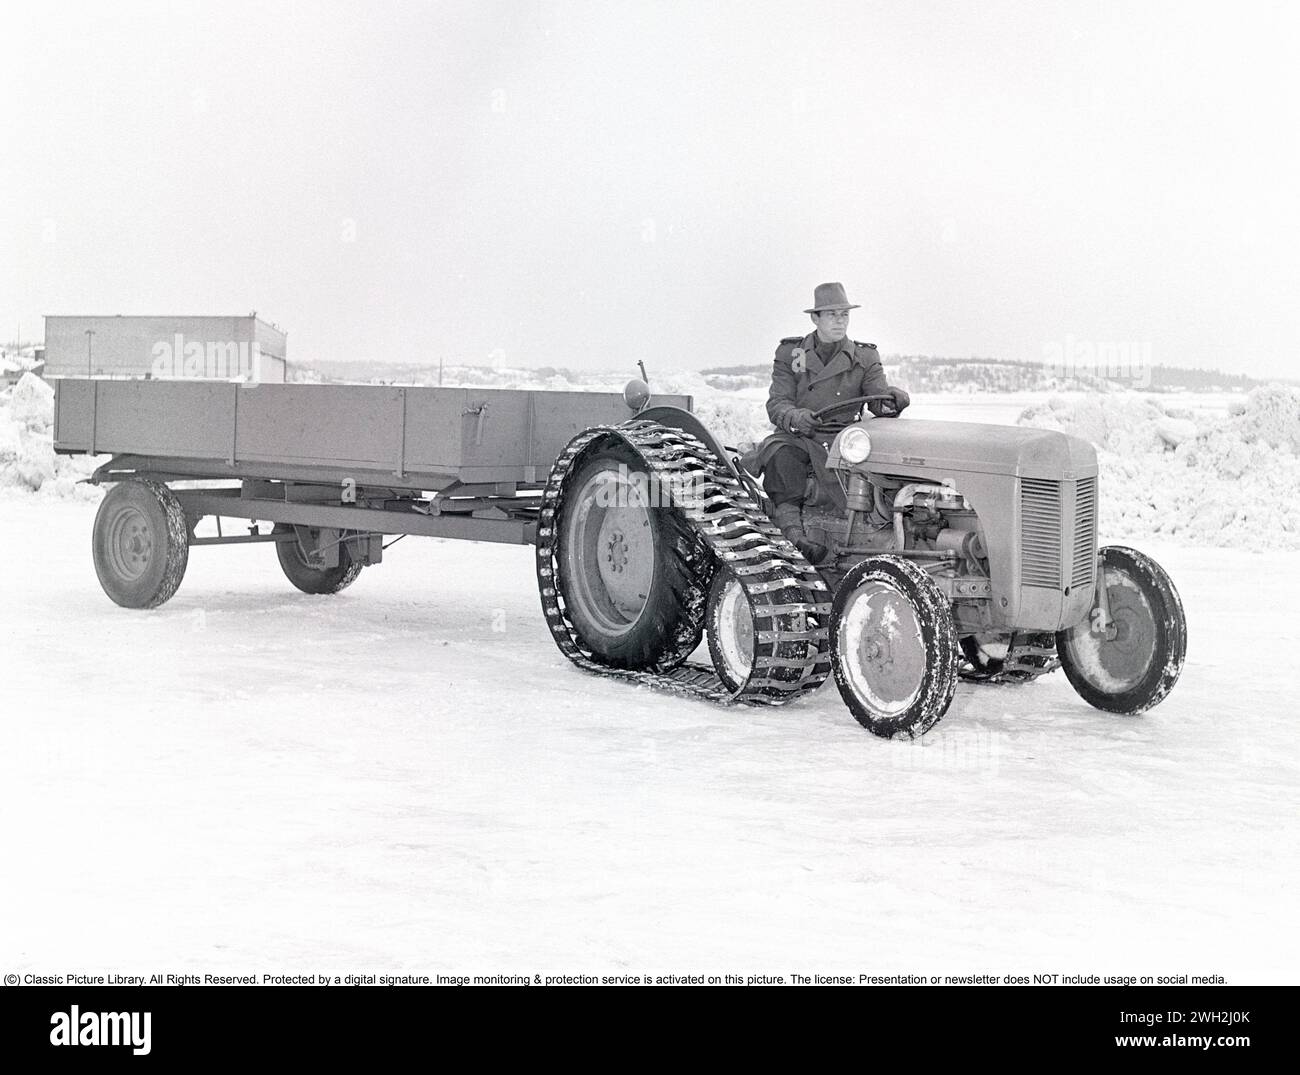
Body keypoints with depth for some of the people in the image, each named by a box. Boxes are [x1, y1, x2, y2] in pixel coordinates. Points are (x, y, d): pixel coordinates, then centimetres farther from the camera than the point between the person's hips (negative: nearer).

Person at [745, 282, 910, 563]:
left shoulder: (864, 358, 11)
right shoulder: (789, 353, 8)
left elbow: (878, 398, -2)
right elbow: (776, 404, -2)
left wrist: (894, 398, -28)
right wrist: (797, 418, -26)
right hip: (795, 437, -1)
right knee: (781, 455, -37)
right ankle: (792, 531, -47)